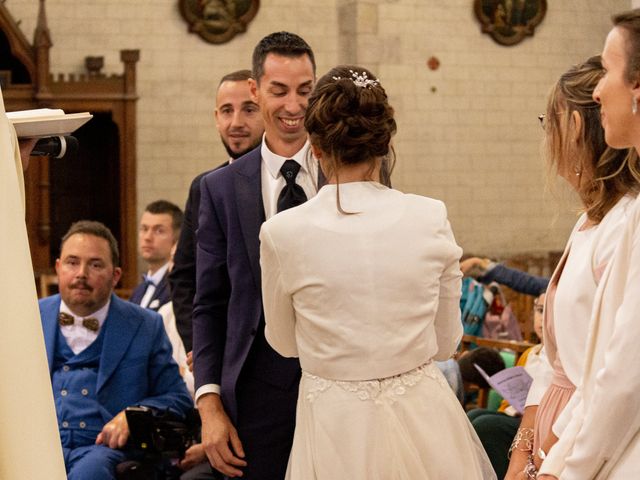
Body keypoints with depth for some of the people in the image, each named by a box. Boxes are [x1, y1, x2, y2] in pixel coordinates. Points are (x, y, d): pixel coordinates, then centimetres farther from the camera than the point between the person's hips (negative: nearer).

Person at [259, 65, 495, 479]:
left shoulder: (282, 233, -12)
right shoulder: (431, 219, -8)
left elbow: (284, 343, 6)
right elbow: (446, 342, 3)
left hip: (336, 433, -1)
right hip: (424, 423, 1)